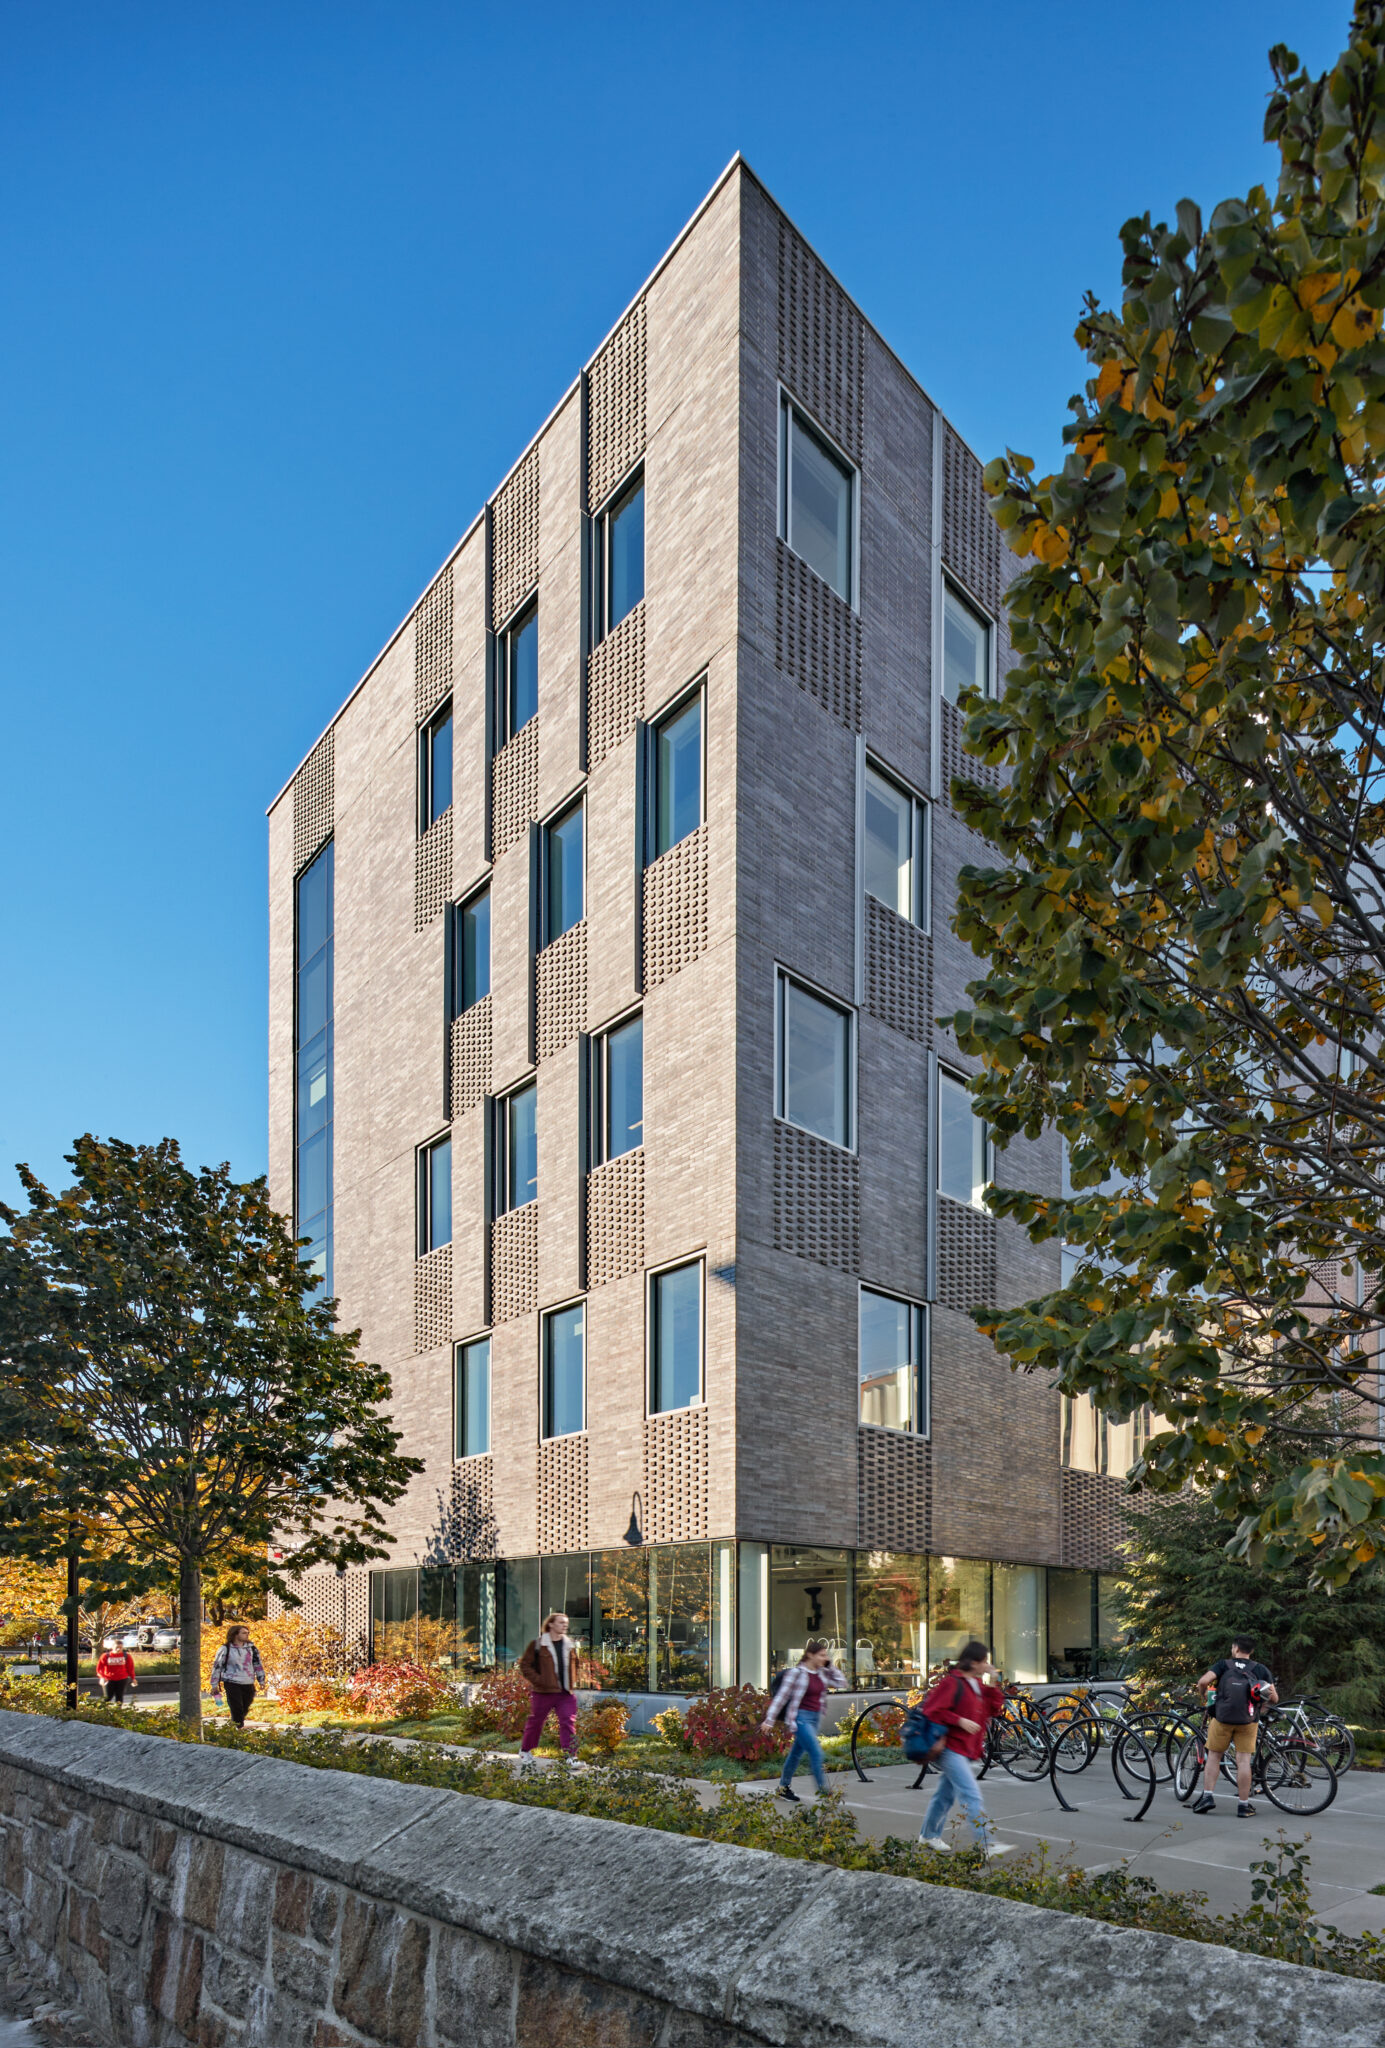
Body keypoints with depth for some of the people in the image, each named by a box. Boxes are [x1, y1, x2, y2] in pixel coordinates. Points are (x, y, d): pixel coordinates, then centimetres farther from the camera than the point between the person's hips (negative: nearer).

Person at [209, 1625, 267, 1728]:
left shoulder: (251, 1647, 9)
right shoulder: (225, 1649, -3)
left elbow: (258, 1664, 16)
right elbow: (217, 1666, 2)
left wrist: (261, 1680, 14)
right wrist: (214, 1685, 3)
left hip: (248, 1684, 4)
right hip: (232, 1684, -4)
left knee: (245, 1709, 10)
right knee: (237, 1709, -11)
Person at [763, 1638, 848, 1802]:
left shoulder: (821, 1672, 6)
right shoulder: (798, 1673, -14)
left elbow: (840, 1683, 13)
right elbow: (781, 1696, -12)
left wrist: (830, 1665, 0)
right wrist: (769, 1720, -11)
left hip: (815, 1718, 7)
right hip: (801, 1717, -7)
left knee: (797, 1752, 16)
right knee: (816, 1753, -13)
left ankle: (784, 1788, 28)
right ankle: (824, 1792, -10)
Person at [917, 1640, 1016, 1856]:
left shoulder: (978, 1684, 14)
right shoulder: (952, 1682, -15)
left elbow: (993, 1710, 12)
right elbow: (932, 1710, -18)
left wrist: (994, 1685, 1)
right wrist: (960, 1721, -23)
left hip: (965, 1749, 9)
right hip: (950, 1747, -9)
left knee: (946, 1793, 17)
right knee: (971, 1795, -13)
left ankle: (929, 1834, 29)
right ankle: (986, 1845, -16)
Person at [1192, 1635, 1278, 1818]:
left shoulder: (1224, 1664, 4)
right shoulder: (1261, 1670, 9)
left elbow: (1203, 1681, -10)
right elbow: (1274, 1698, 4)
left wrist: (1204, 1696, 10)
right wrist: (1262, 1705, 25)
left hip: (1222, 1718, -1)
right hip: (1248, 1720, 1)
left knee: (1214, 1756, 11)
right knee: (1244, 1761, 3)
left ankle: (1207, 1796, 3)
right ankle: (1243, 1806, 4)